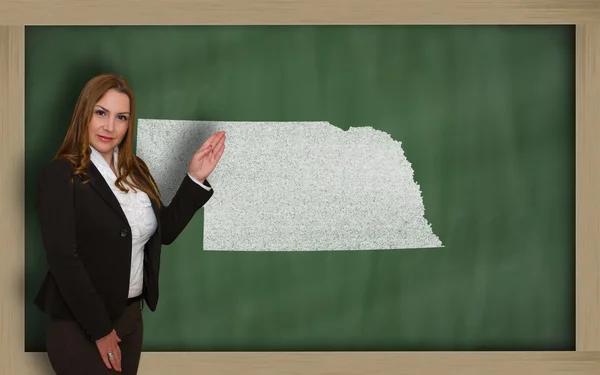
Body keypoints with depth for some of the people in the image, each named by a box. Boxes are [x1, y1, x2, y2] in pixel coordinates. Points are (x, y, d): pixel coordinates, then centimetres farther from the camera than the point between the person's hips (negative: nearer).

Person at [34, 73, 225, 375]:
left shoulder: (136, 171, 6)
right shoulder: (60, 175, -14)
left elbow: (165, 231, 10)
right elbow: (63, 260, -19)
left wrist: (195, 179, 0)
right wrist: (100, 330, -17)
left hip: (131, 316, 7)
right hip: (79, 326, -7)